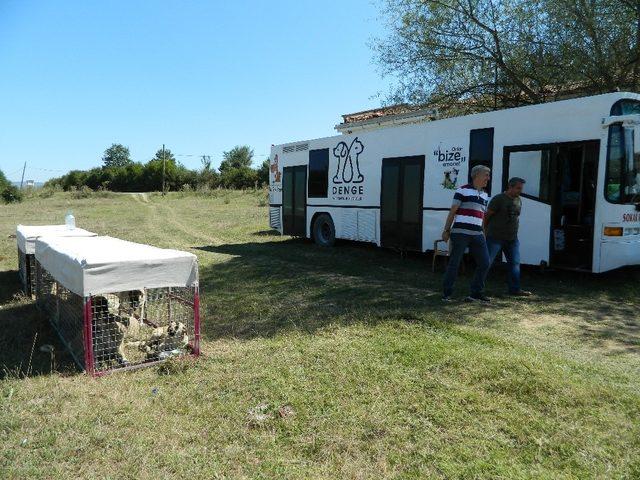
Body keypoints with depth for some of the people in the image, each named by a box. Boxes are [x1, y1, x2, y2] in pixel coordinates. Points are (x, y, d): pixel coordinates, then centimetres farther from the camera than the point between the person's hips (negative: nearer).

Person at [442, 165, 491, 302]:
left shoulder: (484, 194, 17)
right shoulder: (463, 190, -3)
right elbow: (452, 211, -4)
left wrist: (483, 234, 19)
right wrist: (446, 230, -7)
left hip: (477, 234, 7)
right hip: (460, 233, -7)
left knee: (484, 264, 5)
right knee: (454, 264, -2)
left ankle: (477, 293, 16)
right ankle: (446, 294, 9)